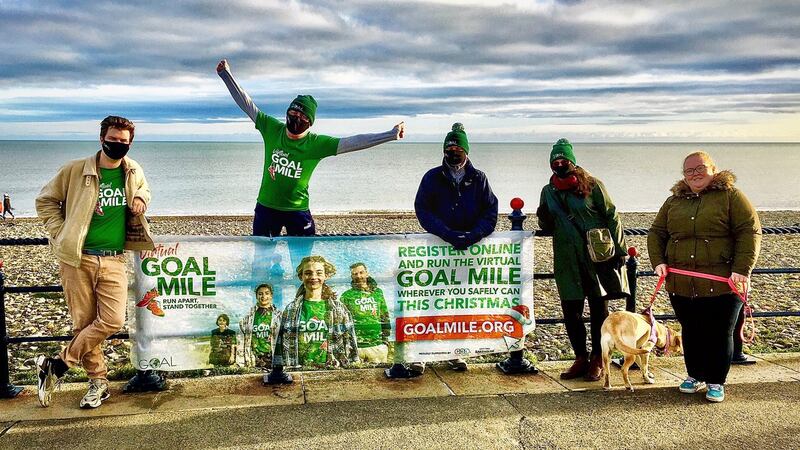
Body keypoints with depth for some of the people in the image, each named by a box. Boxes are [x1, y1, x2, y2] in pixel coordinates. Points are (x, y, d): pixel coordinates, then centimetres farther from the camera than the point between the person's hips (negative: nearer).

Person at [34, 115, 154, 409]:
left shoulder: (134, 172, 6)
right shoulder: (75, 170, -3)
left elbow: (144, 188, 29)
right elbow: (45, 201, 7)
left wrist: (141, 198, 4)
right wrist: (61, 235, -3)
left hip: (114, 260, 2)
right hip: (78, 258, -2)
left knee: (113, 321, -11)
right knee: (83, 323, 2)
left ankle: (58, 365, 7)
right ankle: (98, 381, 19)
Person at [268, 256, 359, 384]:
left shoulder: (338, 309, 9)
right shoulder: (290, 310, 11)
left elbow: (350, 344, 9)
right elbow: (281, 344, 10)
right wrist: (278, 372, 2)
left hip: (332, 371, 0)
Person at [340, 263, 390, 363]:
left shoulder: (377, 292, 13)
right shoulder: (347, 295, 5)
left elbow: (385, 317, 16)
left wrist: (385, 338, 11)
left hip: (377, 345, 2)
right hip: (355, 346, -2)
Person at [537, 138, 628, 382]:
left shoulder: (591, 184, -3)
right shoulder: (548, 191, 10)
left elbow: (611, 217, -2)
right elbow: (549, 228, 18)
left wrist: (619, 250, -7)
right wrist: (544, 218, -5)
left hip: (597, 257, -4)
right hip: (567, 261, 4)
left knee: (599, 310, 5)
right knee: (571, 311, 4)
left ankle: (598, 360, 16)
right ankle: (581, 358, 18)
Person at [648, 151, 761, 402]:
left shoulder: (731, 196, -1)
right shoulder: (674, 201, 14)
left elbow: (750, 232, -8)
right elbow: (656, 233, 15)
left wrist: (742, 270, -16)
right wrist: (658, 261, -2)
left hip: (721, 284, -4)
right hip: (682, 284, 4)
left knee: (720, 334, 4)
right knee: (690, 332, 13)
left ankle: (716, 382, 17)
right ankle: (695, 376, 29)